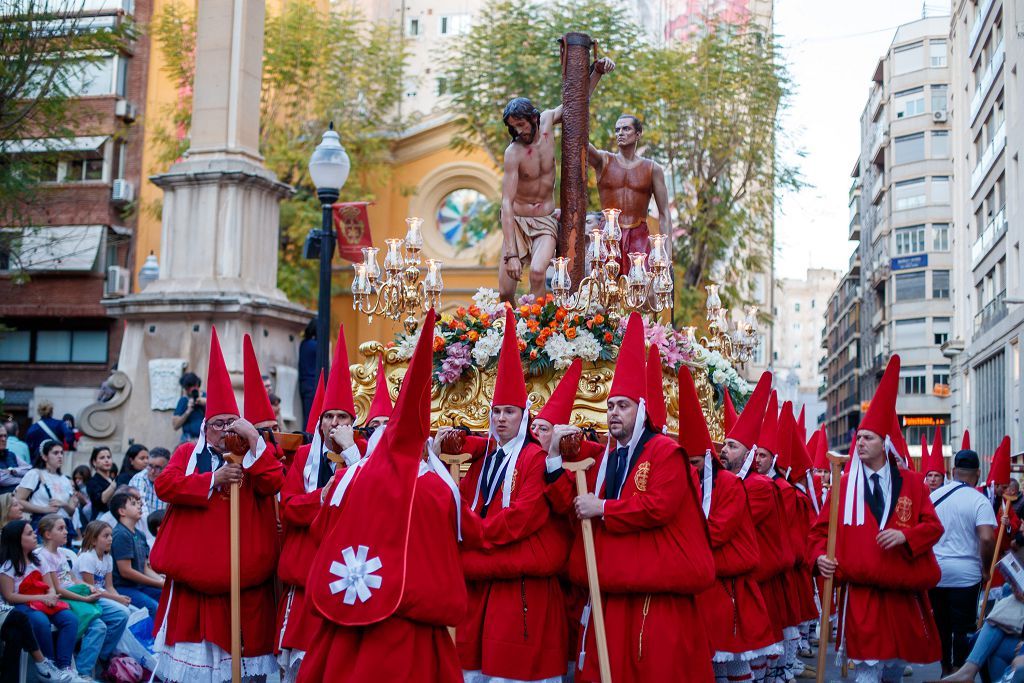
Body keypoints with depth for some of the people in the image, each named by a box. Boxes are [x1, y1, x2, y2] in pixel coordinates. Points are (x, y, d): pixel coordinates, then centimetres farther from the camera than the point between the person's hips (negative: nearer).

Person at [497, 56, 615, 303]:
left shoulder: (547, 120, -6)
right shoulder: (513, 153, -19)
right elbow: (507, 204, -24)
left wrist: (597, 71, -5)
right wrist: (510, 254, -31)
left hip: (545, 223, 2)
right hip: (516, 223, -2)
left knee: (537, 272, -29)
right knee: (505, 293, -6)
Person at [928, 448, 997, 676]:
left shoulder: (934, 495, 4)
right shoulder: (979, 501, -11)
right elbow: (986, 538, -21)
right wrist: (987, 568, -6)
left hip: (934, 570, 4)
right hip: (965, 573, -4)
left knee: (940, 622, 15)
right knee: (964, 626, 4)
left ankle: (946, 669, 25)